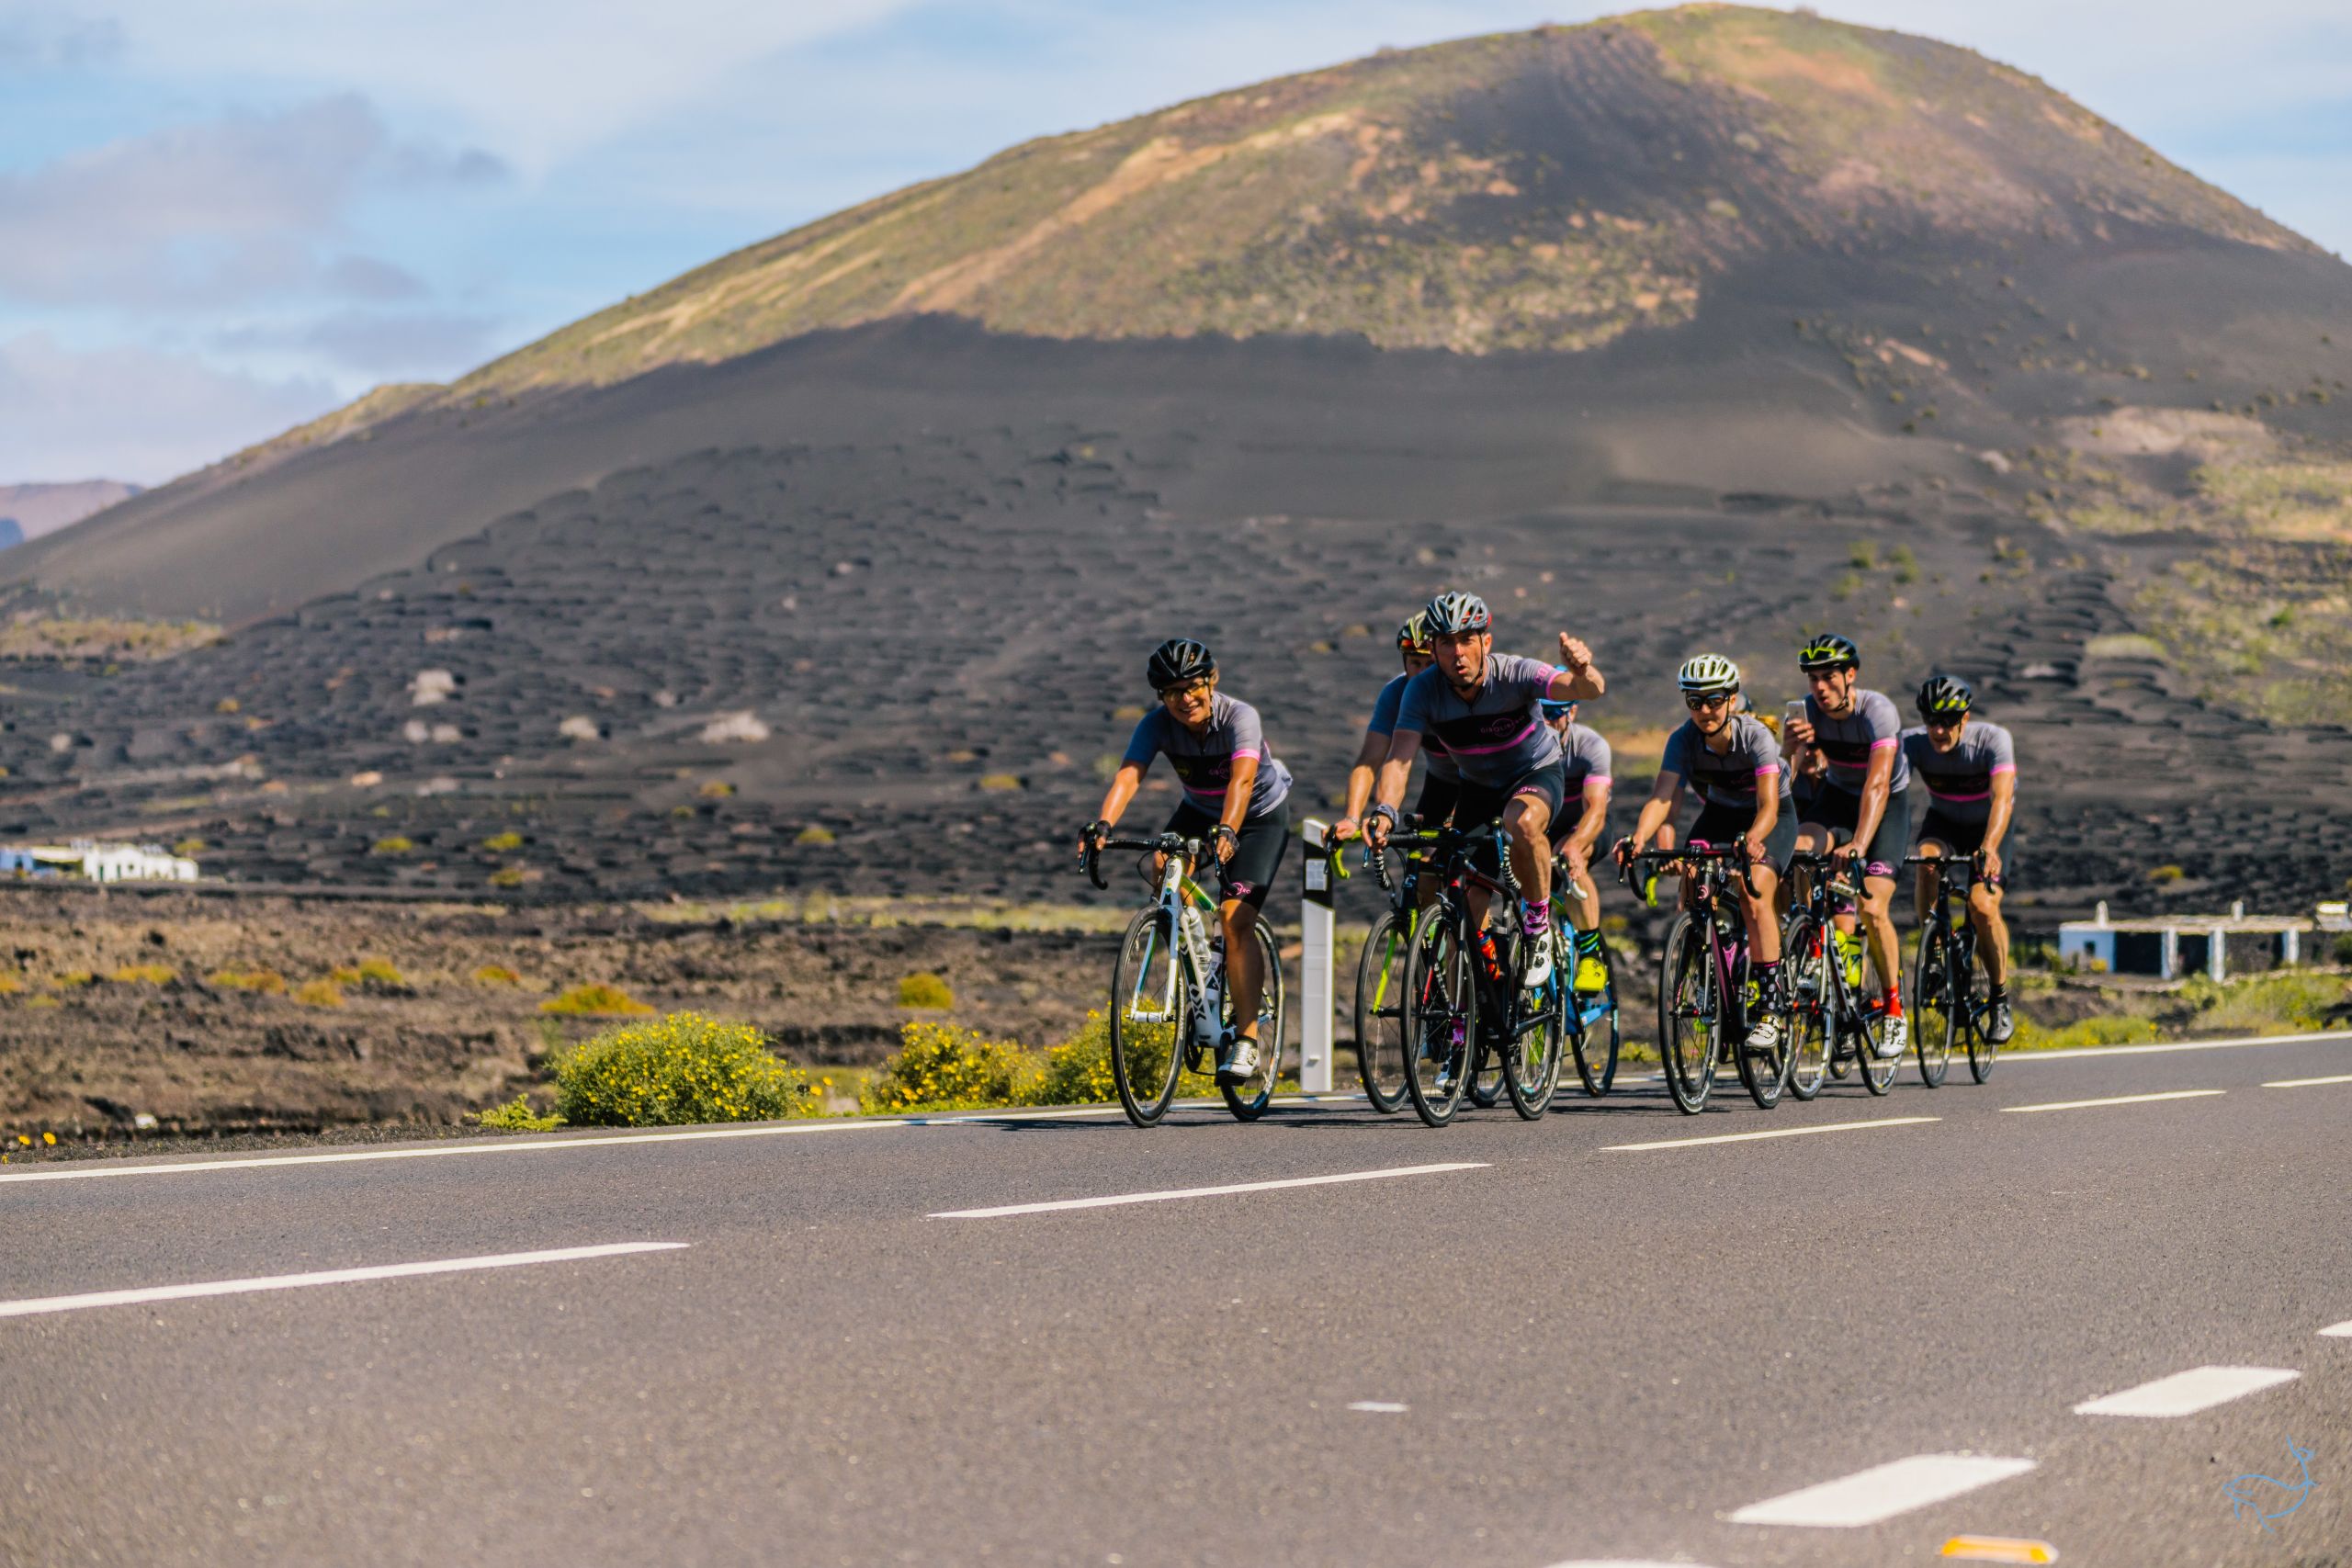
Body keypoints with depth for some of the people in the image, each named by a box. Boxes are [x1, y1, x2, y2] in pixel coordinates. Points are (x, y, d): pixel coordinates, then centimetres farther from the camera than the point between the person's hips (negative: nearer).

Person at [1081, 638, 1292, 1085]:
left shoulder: (1239, 717, -32)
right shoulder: (1158, 724, -22)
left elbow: (1242, 780, -48)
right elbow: (1128, 775, -37)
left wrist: (1227, 831, -66)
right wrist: (1103, 824, -56)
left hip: (1261, 815, -4)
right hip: (1201, 811, 4)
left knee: (1235, 919, -20)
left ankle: (1246, 1039, -17)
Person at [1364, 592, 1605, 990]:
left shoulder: (1514, 674, -30)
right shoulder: (1423, 690, -23)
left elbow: (1592, 689, -44)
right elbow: (1399, 759, -30)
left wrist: (1581, 671, -69)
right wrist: (1384, 811, -50)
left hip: (1537, 774, -3)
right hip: (1479, 786, 3)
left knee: (1522, 823, -38)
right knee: (1468, 908, -3)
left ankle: (1538, 922, -15)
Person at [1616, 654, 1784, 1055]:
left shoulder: (1755, 735, -31)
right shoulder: (1684, 739, -22)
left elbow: (1768, 804, -40)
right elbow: (1661, 797, -32)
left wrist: (1752, 839, -61)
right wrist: (1638, 838, -52)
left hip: (1768, 818, -4)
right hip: (1719, 813, 4)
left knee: (1754, 895, -26)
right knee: (1692, 885, -21)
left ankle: (1769, 1010, -21)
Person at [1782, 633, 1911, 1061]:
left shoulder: (1877, 711, -29)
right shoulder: (1808, 710, -15)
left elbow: (1878, 784, -39)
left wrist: (1858, 843, -52)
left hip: (1886, 805, -4)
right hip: (1837, 795, 4)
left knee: (1873, 909, -18)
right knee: (1798, 850, -28)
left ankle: (1894, 1010, 0)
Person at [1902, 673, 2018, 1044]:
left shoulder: (1993, 740, -30)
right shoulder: (1913, 741, -23)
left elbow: (2003, 797, -43)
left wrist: (1989, 847, -61)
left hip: (1987, 828, -2)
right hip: (1943, 822, 2)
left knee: (1983, 906, -24)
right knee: (1927, 861, -34)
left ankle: (2000, 999, -2)